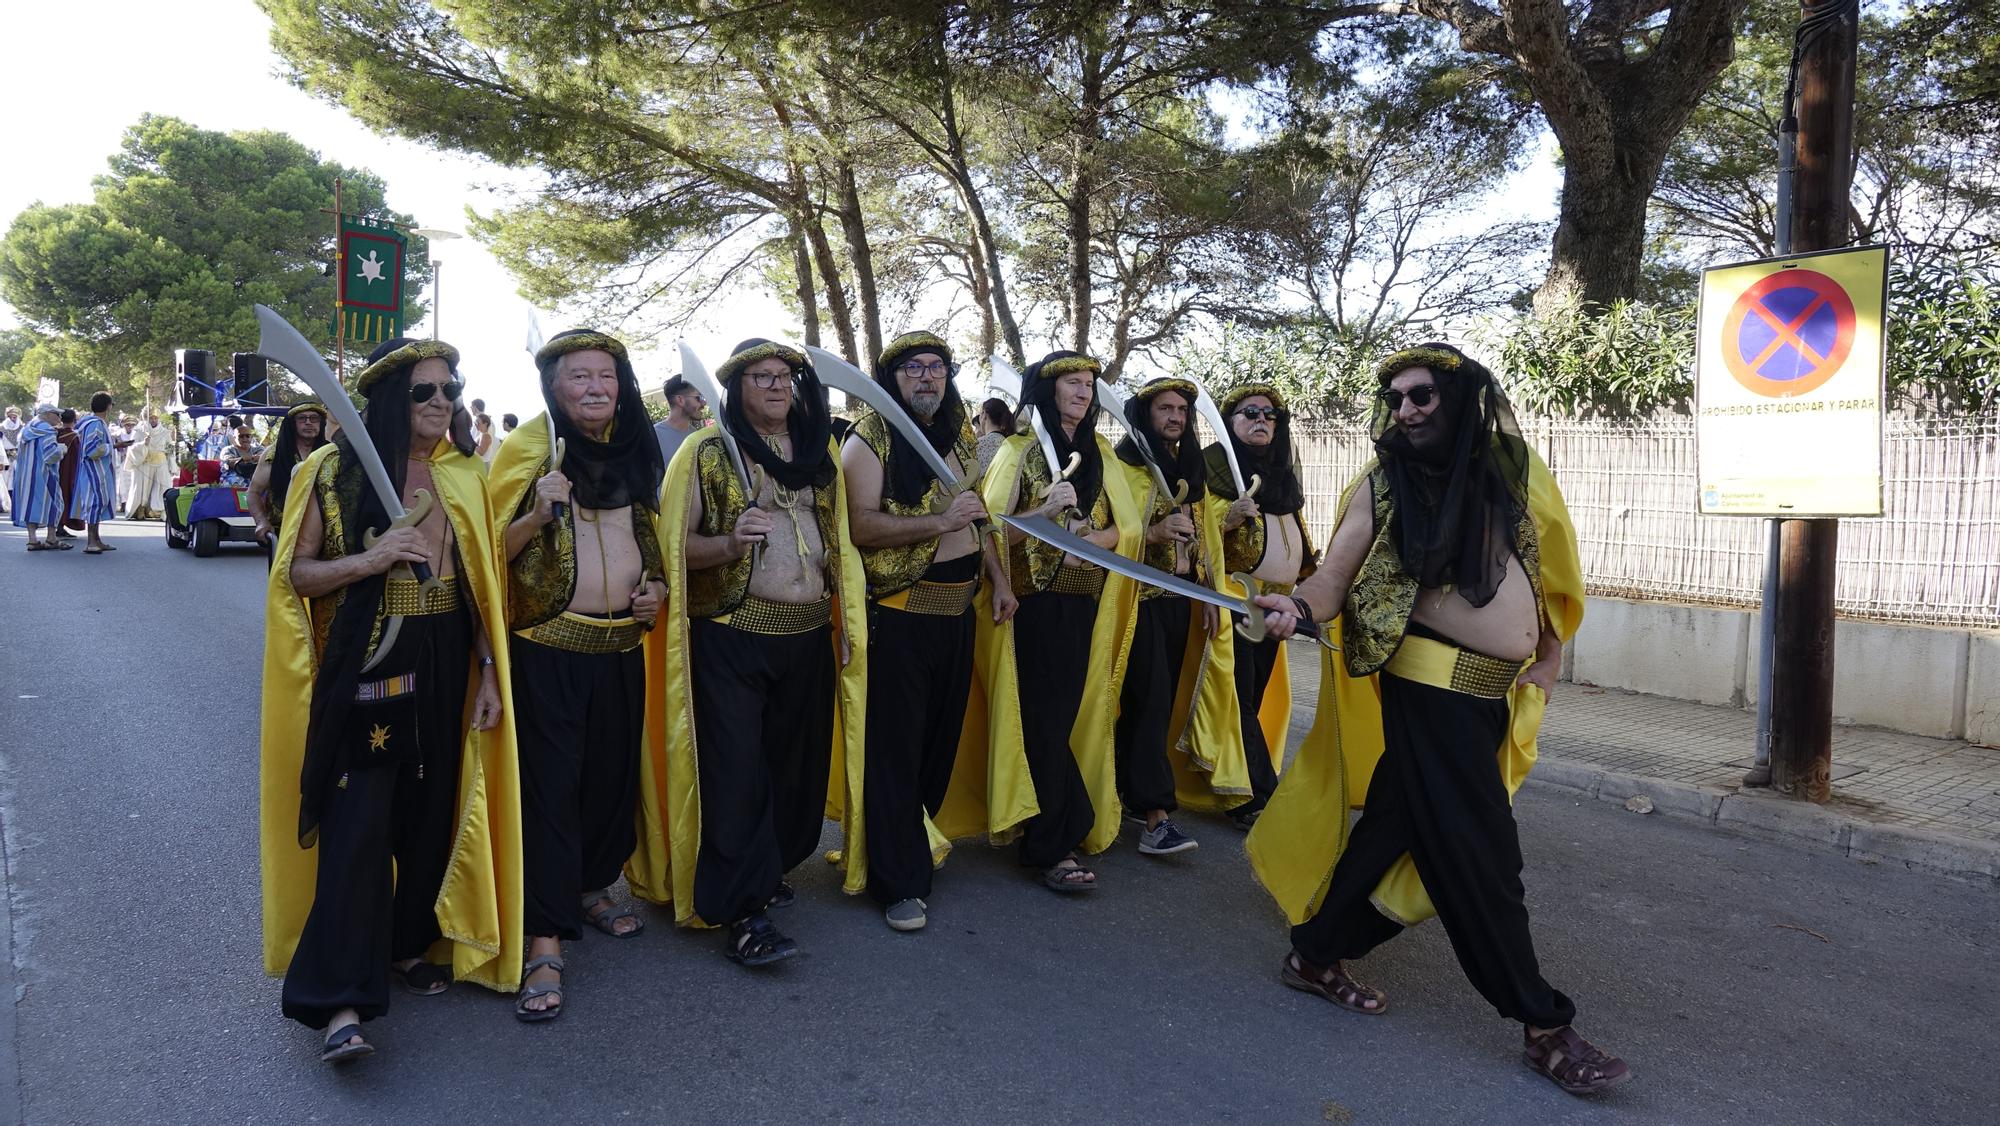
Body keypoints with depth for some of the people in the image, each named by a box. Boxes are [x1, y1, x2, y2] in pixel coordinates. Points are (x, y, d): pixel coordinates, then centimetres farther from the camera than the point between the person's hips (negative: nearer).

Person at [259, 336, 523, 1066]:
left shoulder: (464, 475, 7)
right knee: (358, 826, -8)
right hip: (365, 670, -4)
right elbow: (294, 574, -2)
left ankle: (407, 944, 31)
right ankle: (340, 1002, -3)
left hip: (446, 670, 4)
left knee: (429, 815, 11)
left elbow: (484, 584, 9)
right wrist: (369, 559, -19)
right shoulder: (336, 470, -3)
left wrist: (489, 672, 5)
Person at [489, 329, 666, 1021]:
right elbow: (492, 547, -6)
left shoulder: (634, 453, 10)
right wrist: (537, 514, -24)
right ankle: (546, 943, 1)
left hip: (622, 647, 5)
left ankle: (594, 887, 36)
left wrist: (658, 584, 5)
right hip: (548, 648, -5)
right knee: (550, 784, -4)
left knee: (614, 774, 14)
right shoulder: (529, 449, -5)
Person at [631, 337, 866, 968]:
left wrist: (852, 621, 11)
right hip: (731, 637, -5)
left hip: (809, 637, 5)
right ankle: (744, 911, 1)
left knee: (796, 762, 13)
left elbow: (840, 541, 17)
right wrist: (728, 543, -23)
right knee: (736, 770, -5)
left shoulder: (822, 452, 11)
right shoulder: (706, 450, -2)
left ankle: (769, 870, 32)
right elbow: (674, 544, -5)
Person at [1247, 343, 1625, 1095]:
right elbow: (1335, 577, -10)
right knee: (1479, 855, -5)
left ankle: (1317, 954, 30)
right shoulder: (1383, 485, -4)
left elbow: (1552, 566, 17)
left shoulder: (1510, 469, 8)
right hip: (1431, 689, -5)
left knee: (1398, 828, 13)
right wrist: (1298, 606, -32)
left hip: (1495, 695, 5)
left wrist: (1547, 665, 12)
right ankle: (1543, 1024, 8)